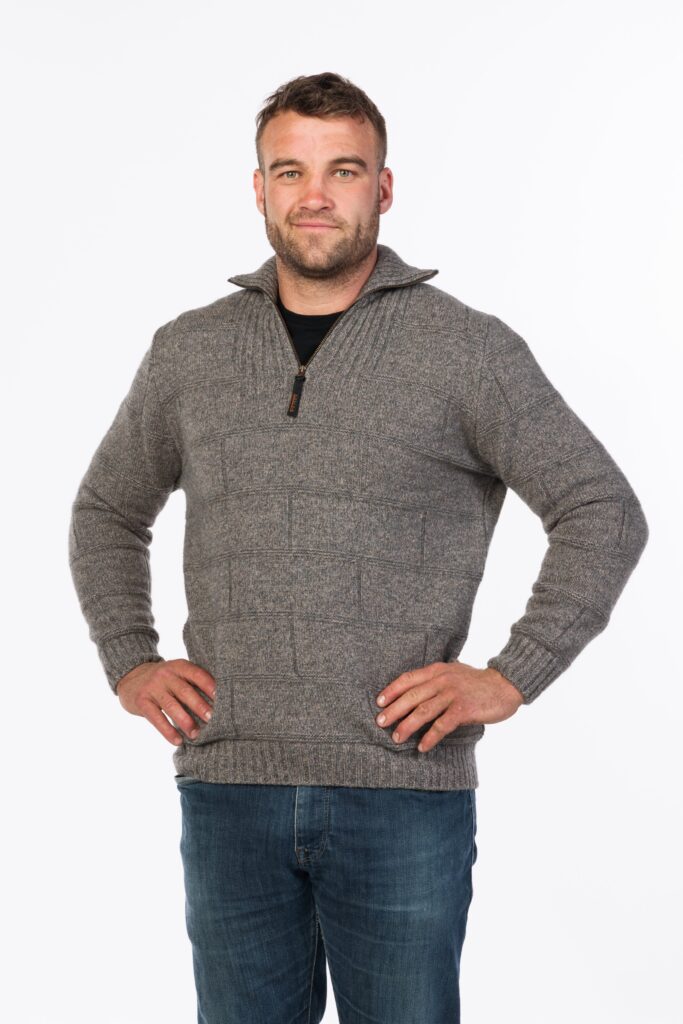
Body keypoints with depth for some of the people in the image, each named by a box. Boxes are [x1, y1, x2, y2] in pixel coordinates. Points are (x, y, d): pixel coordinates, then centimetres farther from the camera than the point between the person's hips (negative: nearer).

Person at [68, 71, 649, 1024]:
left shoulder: (469, 349, -1)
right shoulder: (188, 351, 8)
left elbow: (605, 514, 0)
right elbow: (107, 512, 22)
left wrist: (510, 678, -7)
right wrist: (129, 663, 9)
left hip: (405, 791, -2)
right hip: (229, 790, 3)